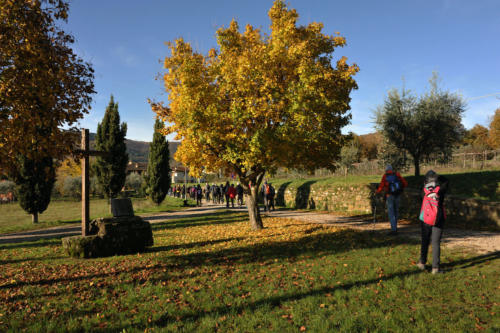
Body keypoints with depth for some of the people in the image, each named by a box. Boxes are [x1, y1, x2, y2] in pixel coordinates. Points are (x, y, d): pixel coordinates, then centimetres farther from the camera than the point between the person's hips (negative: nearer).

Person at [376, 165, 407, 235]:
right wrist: (400, 188, 20)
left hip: (389, 196, -3)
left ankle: (394, 230, -5)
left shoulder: (384, 176, -2)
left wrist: (377, 191, 14)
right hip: (397, 195, 3)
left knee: (391, 213, 0)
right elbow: (405, 183, 2)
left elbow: (381, 186, -6)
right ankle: (395, 227, 28)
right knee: (396, 211, 18)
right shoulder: (397, 174, 3)